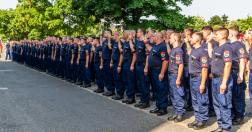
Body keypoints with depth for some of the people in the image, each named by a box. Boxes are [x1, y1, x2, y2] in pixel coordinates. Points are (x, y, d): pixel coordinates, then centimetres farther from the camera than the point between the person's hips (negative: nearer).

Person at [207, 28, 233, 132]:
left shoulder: (226, 48, -15)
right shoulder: (217, 48, 12)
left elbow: (227, 65, -21)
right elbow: (211, 55, 34)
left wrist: (224, 82, -25)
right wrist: (209, 42, 27)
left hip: (222, 79, -10)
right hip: (215, 78, 10)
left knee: (224, 105, -3)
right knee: (217, 104, 16)